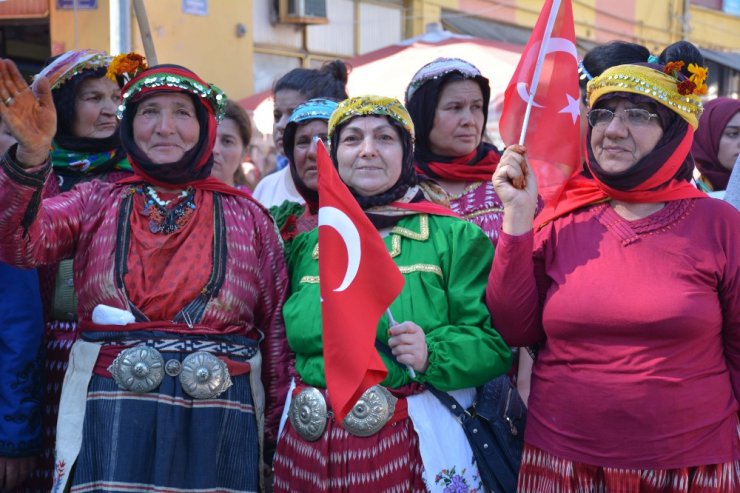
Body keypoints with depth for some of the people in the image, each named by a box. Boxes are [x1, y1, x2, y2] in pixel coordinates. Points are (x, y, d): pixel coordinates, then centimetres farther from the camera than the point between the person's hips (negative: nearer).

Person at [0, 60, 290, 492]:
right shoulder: (97, 202, 7)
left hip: (217, 423, 1)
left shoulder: (248, 217, 6)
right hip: (111, 419, 0)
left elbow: (276, 331, 7)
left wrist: (280, 434, 6)